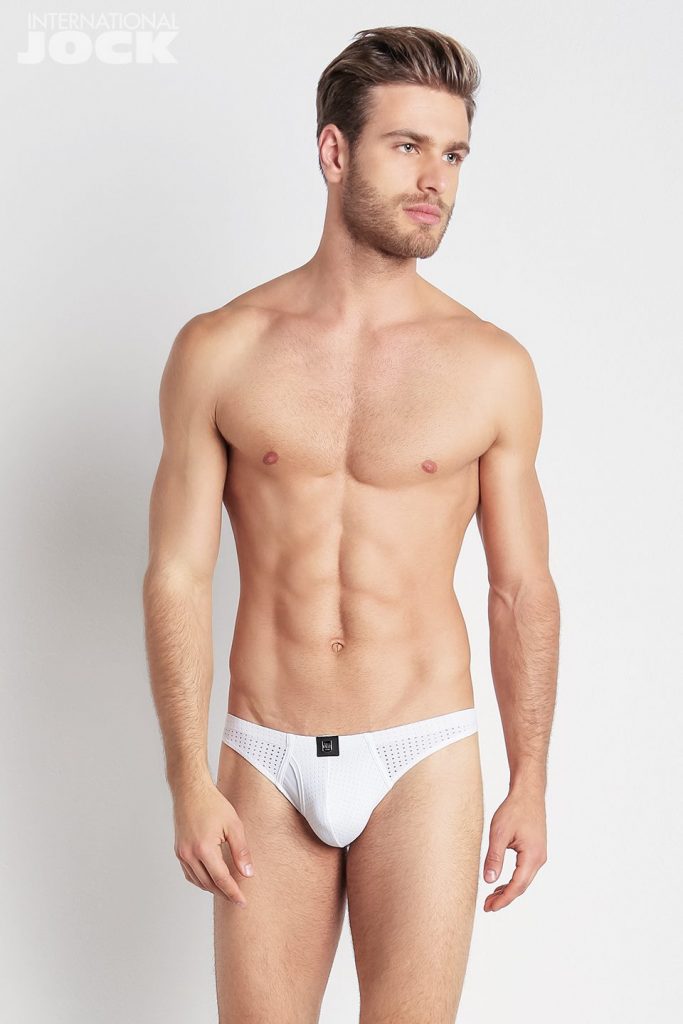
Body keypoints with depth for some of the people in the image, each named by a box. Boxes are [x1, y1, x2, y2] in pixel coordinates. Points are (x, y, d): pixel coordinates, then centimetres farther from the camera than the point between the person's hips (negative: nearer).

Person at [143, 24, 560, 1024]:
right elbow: (178, 576, -2)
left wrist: (531, 782, 4)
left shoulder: (493, 368, -2)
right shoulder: (219, 351, -3)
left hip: (424, 756, 0)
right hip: (267, 756, 1)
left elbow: (523, 588, 4)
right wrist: (189, 783, -6)